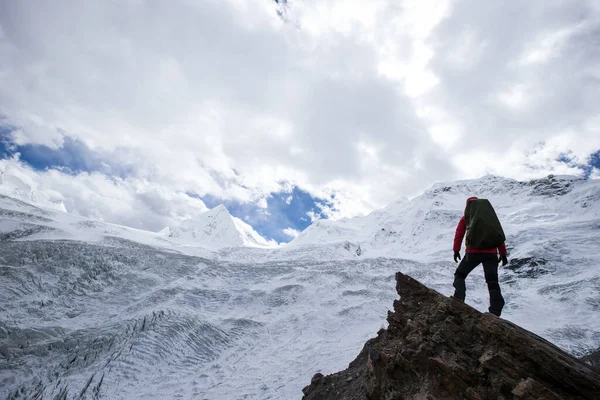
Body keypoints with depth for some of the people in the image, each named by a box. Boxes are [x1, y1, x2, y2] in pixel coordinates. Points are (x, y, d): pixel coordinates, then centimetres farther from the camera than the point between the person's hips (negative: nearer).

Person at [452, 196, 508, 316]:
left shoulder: (466, 217, 13)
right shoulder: (491, 215, 20)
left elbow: (459, 234, 4)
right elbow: (500, 236, 17)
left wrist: (456, 250, 5)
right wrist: (503, 254, 19)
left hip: (473, 252, -2)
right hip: (491, 253, 2)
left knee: (460, 275, 14)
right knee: (493, 282, 6)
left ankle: (459, 299, -6)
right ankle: (495, 312, -4)